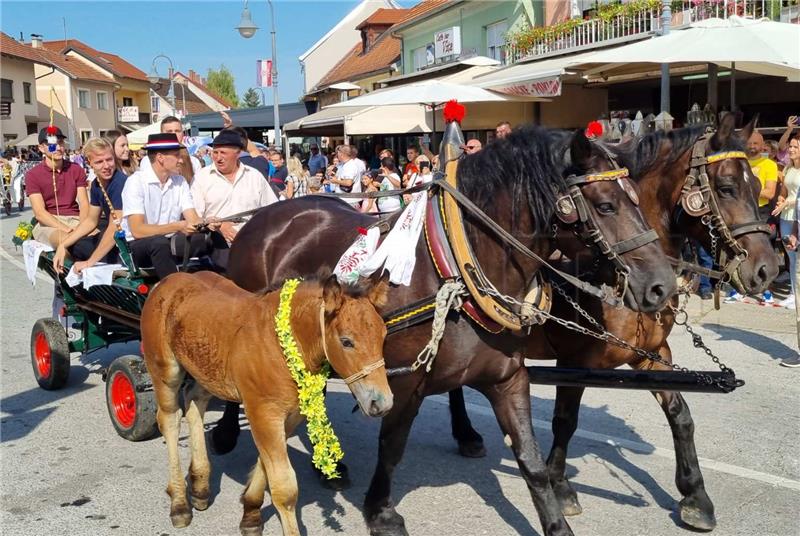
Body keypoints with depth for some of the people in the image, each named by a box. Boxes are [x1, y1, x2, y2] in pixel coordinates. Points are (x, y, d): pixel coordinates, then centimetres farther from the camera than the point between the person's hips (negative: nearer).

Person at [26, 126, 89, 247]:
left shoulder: (76, 170, 12)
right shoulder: (32, 175, 2)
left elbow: (84, 204, 4)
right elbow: (39, 213, -9)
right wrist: (66, 229, -24)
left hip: (74, 219, 3)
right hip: (47, 223, -3)